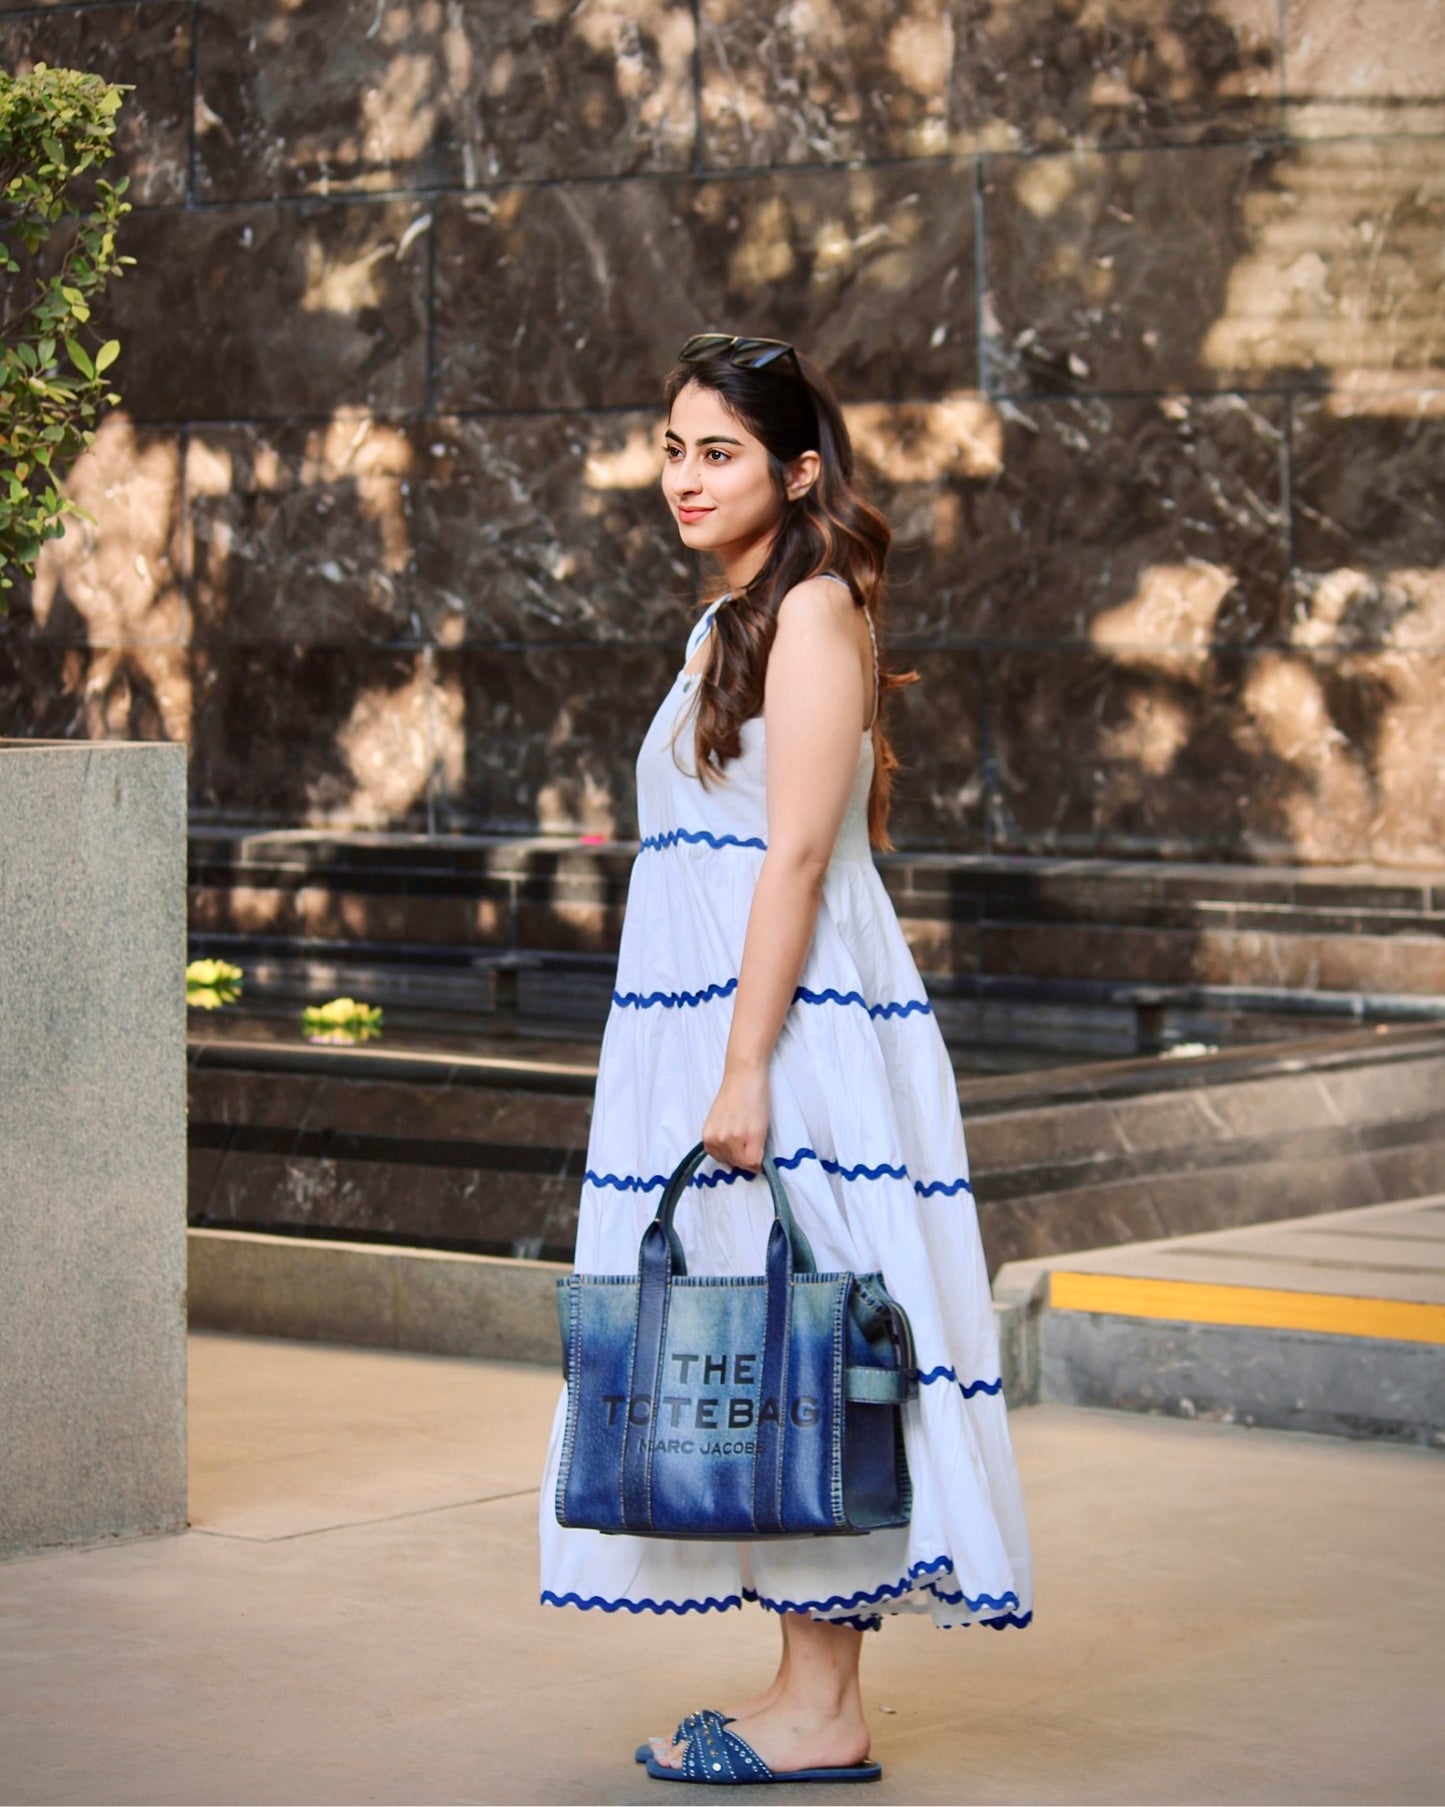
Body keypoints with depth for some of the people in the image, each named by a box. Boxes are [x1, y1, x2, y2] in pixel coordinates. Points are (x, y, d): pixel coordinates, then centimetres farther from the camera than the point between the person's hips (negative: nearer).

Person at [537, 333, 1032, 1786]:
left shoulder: (812, 610, -10)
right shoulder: (736, 622, 19)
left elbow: (798, 854, -17)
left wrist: (745, 1069, -21)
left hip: (796, 1017, -10)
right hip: (711, 1013, 10)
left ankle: (822, 1715, -2)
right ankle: (806, 1692, 15)